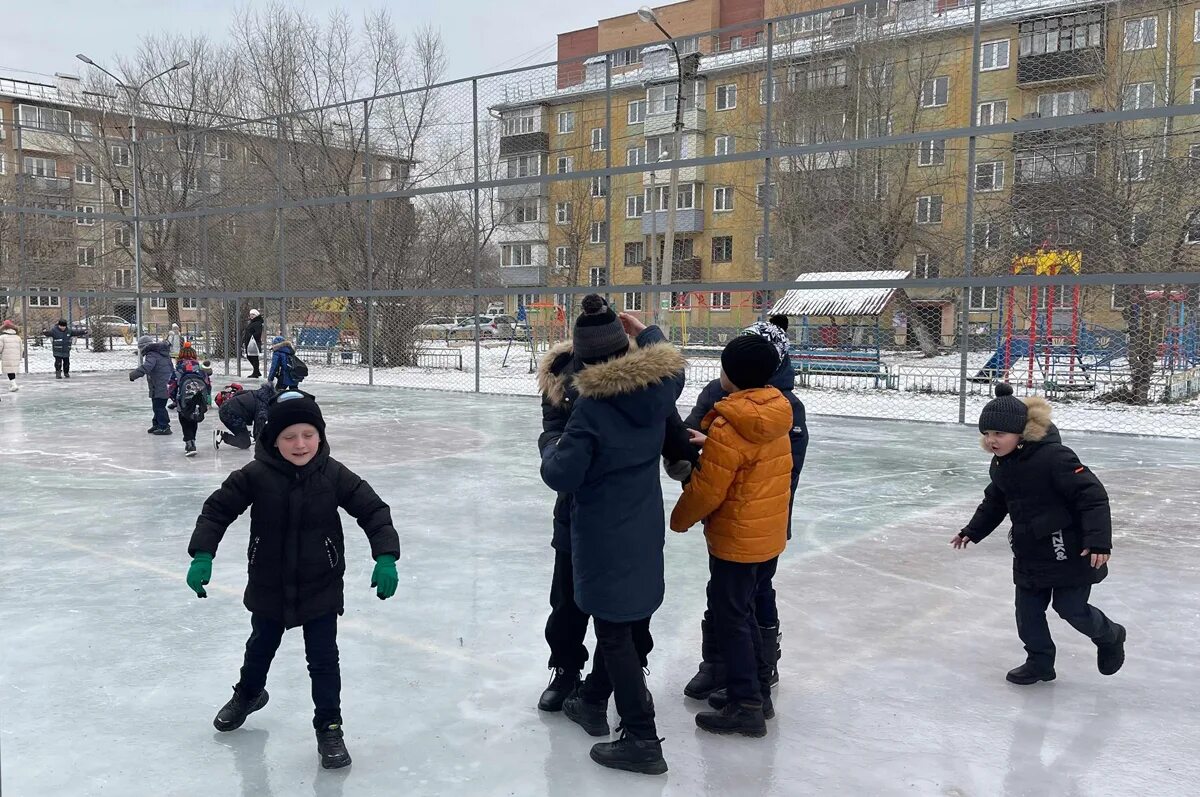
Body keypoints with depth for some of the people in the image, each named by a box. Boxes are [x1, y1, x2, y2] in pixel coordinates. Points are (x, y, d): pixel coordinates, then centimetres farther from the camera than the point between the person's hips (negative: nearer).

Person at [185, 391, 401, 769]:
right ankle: (248, 693, 55)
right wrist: (202, 555, -19)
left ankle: (329, 727, 21)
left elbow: (373, 510, -15)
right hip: (269, 587, 2)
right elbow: (218, 509, -9)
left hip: (320, 588, -2)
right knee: (260, 646, 26)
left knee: (323, 659, 3)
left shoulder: (334, 475, -17)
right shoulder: (256, 475, -16)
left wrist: (385, 557, -25)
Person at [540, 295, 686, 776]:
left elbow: (561, 475, -19)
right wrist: (647, 332, 29)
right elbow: (673, 365, 20)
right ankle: (593, 700, 41)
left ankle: (642, 741, 8)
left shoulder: (592, 406, -23)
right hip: (644, 528, 7)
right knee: (624, 619, 21)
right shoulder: (657, 388, -6)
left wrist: (550, 450, 1)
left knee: (615, 630, 3)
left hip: (604, 534, -7)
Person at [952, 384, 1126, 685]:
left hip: (1069, 552, -7)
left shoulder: (1053, 456, -24)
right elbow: (995, 503, 20)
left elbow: (1092, 495, -24)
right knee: (1027, 609, 8)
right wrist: (972, 532, 19)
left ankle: (1109, 637, 35)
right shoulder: (1001, 464, 3)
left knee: (1071, 608, 5)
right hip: (1029, 552, 7)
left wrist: (1099, 540, -30)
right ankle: (1039, 661, 26)